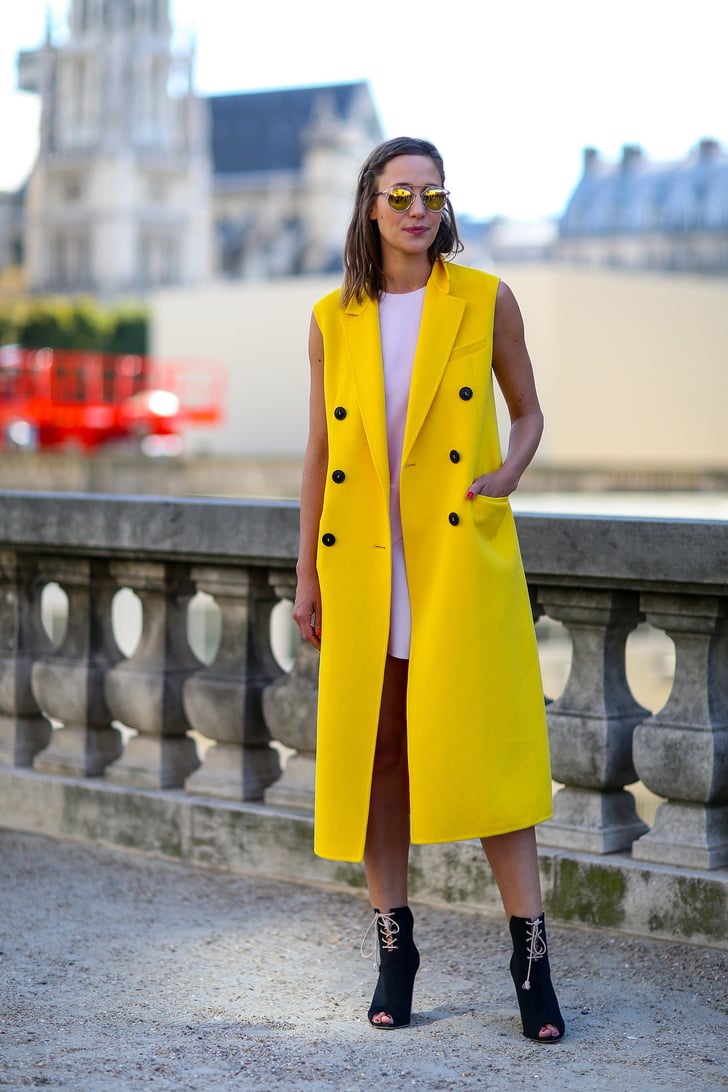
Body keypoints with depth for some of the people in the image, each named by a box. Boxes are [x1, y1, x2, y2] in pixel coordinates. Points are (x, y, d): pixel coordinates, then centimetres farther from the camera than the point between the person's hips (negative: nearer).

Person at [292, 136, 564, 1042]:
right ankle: (394, 948, 18)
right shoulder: (334, 318, 7)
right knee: (374, 748, 6)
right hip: (363, 564, 2)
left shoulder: (486, 301, 2)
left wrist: (510, 472, -10)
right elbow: (320, 450, 10)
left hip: (461, 554, -2)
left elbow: (528, 411, 12)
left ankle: (530, 953, 2)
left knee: (485, 746, -6)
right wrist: (305, 574, 8)